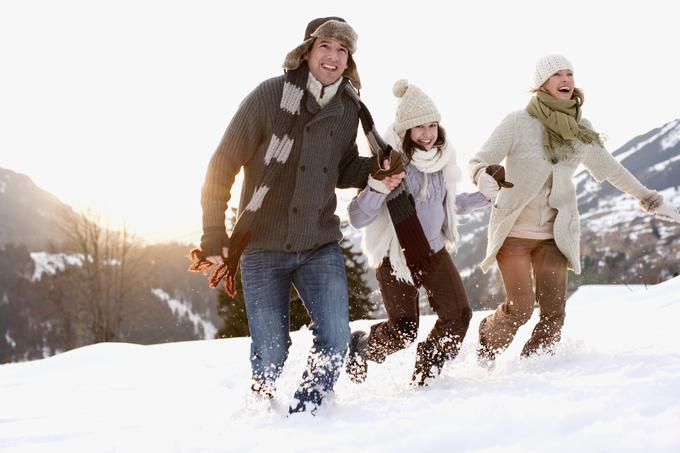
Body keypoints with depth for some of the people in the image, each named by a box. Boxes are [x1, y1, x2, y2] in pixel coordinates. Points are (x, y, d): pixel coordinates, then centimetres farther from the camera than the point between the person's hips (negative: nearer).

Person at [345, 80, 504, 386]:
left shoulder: (440, 158, 0)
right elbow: (358, 218, -25)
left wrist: (484, 196, 15)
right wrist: (377, 186, -41)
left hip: (434, 249, 6)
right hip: (395, 255, -6)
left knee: (458, 315, -4)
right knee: (403, 332, -5)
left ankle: (425, 376, 18)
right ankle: (360, 346, 28)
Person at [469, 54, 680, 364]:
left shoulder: (580, 128, 5)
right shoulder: (518, 122, -9)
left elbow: (608, 168, 19)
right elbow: (478, 162, -9)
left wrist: (649, 199, 24)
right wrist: (484, 179, -33)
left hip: (554, 234, 4)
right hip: (514, 231, -4)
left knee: (553, 314, -4)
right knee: (519, 308, -10)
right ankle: (488, 340, 22)